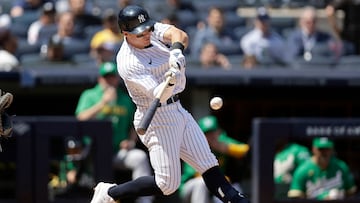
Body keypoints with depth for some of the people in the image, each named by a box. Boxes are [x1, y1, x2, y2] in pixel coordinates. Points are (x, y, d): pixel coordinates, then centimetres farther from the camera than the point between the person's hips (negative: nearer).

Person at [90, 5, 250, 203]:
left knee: (207, 162, 6)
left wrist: (176, 49, -36)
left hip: (178, 111, 8)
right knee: (167, 184, -8)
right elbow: (158, 95, -28)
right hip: (157, 118, -8)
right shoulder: (128, 63, -22)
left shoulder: (153, 30, 0)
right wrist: (171, 81, -48)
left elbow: (180, 35, -15)